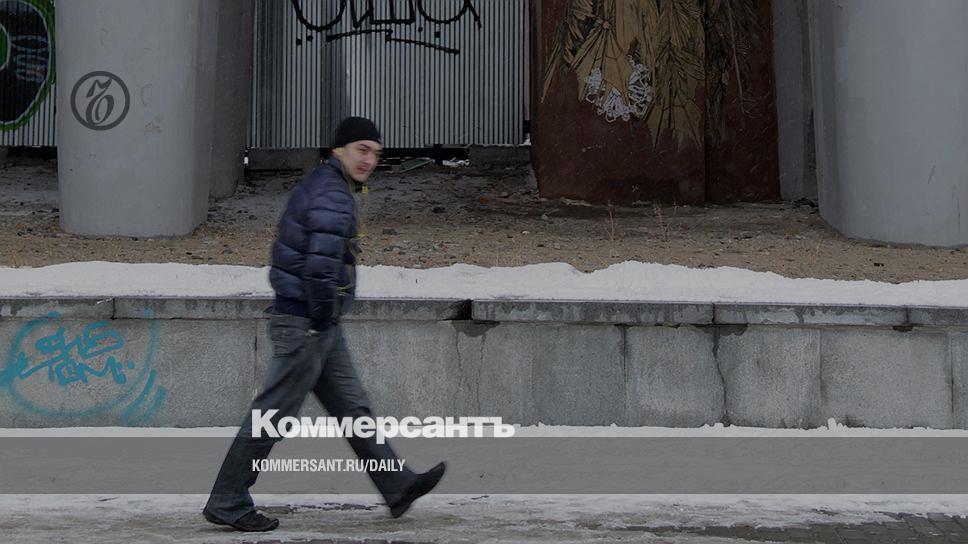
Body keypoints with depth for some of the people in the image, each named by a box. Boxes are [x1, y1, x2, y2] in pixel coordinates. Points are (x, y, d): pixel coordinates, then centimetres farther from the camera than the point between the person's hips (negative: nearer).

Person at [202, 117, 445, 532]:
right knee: (273, 415, -3)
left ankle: (397, 487, 22)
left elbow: (288, 249, 22)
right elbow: (320, 264, -29)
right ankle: (227, 504, 4)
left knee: (352, 408, 15)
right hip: (306, 325, -11)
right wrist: (321, 320, -18)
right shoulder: (333, 195, -18)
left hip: (319, 326, 11)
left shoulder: (318, 185, 14)